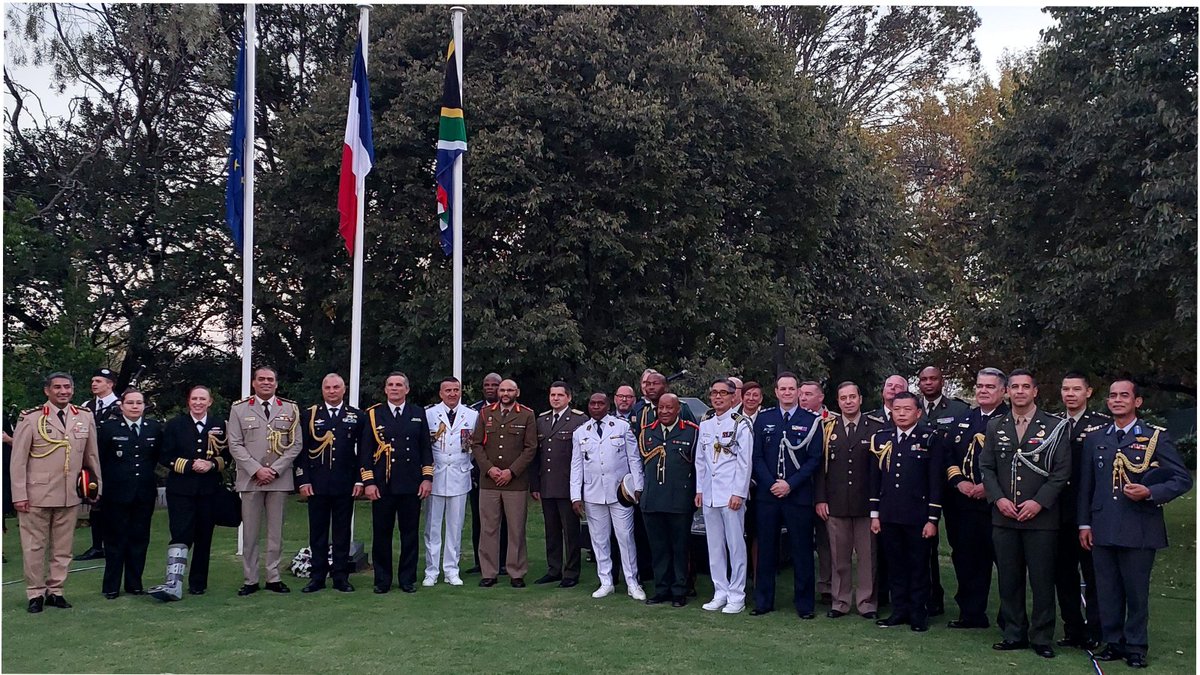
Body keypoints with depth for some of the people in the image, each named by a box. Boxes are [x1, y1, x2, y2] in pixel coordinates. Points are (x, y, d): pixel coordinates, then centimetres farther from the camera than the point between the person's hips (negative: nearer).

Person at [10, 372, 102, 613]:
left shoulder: (85, 418, 5)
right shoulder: (31, 418, -4)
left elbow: (92, 455, 11)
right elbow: (18, 460, -4)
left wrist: (96, 487, 10)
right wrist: (19, 494, -7)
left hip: (70, 495, 3)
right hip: (37, 494, -3)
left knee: (63, 547, 9)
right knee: (35, 547, 6)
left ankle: (55, 591, 20)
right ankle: (35, 594, 17)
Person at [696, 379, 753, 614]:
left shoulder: (741, 423, -5)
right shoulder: (705, 423, 12)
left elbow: (745, 462, -8)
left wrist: (739, 493, -13)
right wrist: (699, 489, 11)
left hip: (731, 494, -6)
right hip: (709, 494, 6)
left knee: (736, 545, -2)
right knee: (714, 546, 10)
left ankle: (736, 596, 5)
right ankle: (720, 593, 18)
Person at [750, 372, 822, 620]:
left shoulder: (811, 421, 1)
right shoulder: (764, 419, 8)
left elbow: (814, 459, -3)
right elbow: (757, 457, 6)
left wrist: (790, 484, -10)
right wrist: (771, 484, -7)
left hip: (799, 495, -2)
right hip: (767, 494, 2)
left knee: (801, 550, 3)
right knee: (766, 549, 7)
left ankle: (804, 604, 13)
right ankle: (763, 601, 16)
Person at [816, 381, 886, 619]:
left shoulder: (876, 428, 1)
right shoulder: (828, 429, 8)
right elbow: (821, 466, 7)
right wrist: (820, 499, 0)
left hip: (866, 504, -2)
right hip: (836, 504, 2)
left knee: (868, 556, 5)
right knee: (838, 557, 8)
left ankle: (867, 602, 15)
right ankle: (840, 602, 17)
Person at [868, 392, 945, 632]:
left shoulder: (931, 438, -4)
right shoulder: (881, 438, 7)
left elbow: (936, 481, -6)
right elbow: (875, 478, 10)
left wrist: (932, 519, -9)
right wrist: (874, 514, 8)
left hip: (918, 517, -3)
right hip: (889, 516, 4)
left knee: (919, 567, 6)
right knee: (896, 566, 11)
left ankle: (919, 615, 17)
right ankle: (900, 611, 22)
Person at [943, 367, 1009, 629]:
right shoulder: (963, 420, 16)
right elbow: (949, 455, 13)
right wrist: (959, 482, -3)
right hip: (964, 504, 6)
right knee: (967, 560, 11)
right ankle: (972, 613, 21)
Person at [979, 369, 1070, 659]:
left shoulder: (1054, 426, 0)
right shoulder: (995, 426, 10)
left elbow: (1062, 470, -4)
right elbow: (986, 467, 8)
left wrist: (1039, 501, -13)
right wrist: (998, 499, -6)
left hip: (1041, 516, -3)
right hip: (1004, 516, 3)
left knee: (1042, 580, 3)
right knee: (1009, 580, 8)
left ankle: (1041, 638, 14)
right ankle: (1014, 634, 19)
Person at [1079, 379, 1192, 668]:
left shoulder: (1156, 436, 0)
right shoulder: (1095, 436, 9)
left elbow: (1183, 479, -1)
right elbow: (1086, 482, 11)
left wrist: (1150, 492, -17)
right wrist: (1084, 523, 9)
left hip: (1139, 529, -3)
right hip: (1102, 529, 3)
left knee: (1137, 591, 5)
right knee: (1107, 591, 8)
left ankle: (1136, 647, 19)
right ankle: (1113, 642, 21)